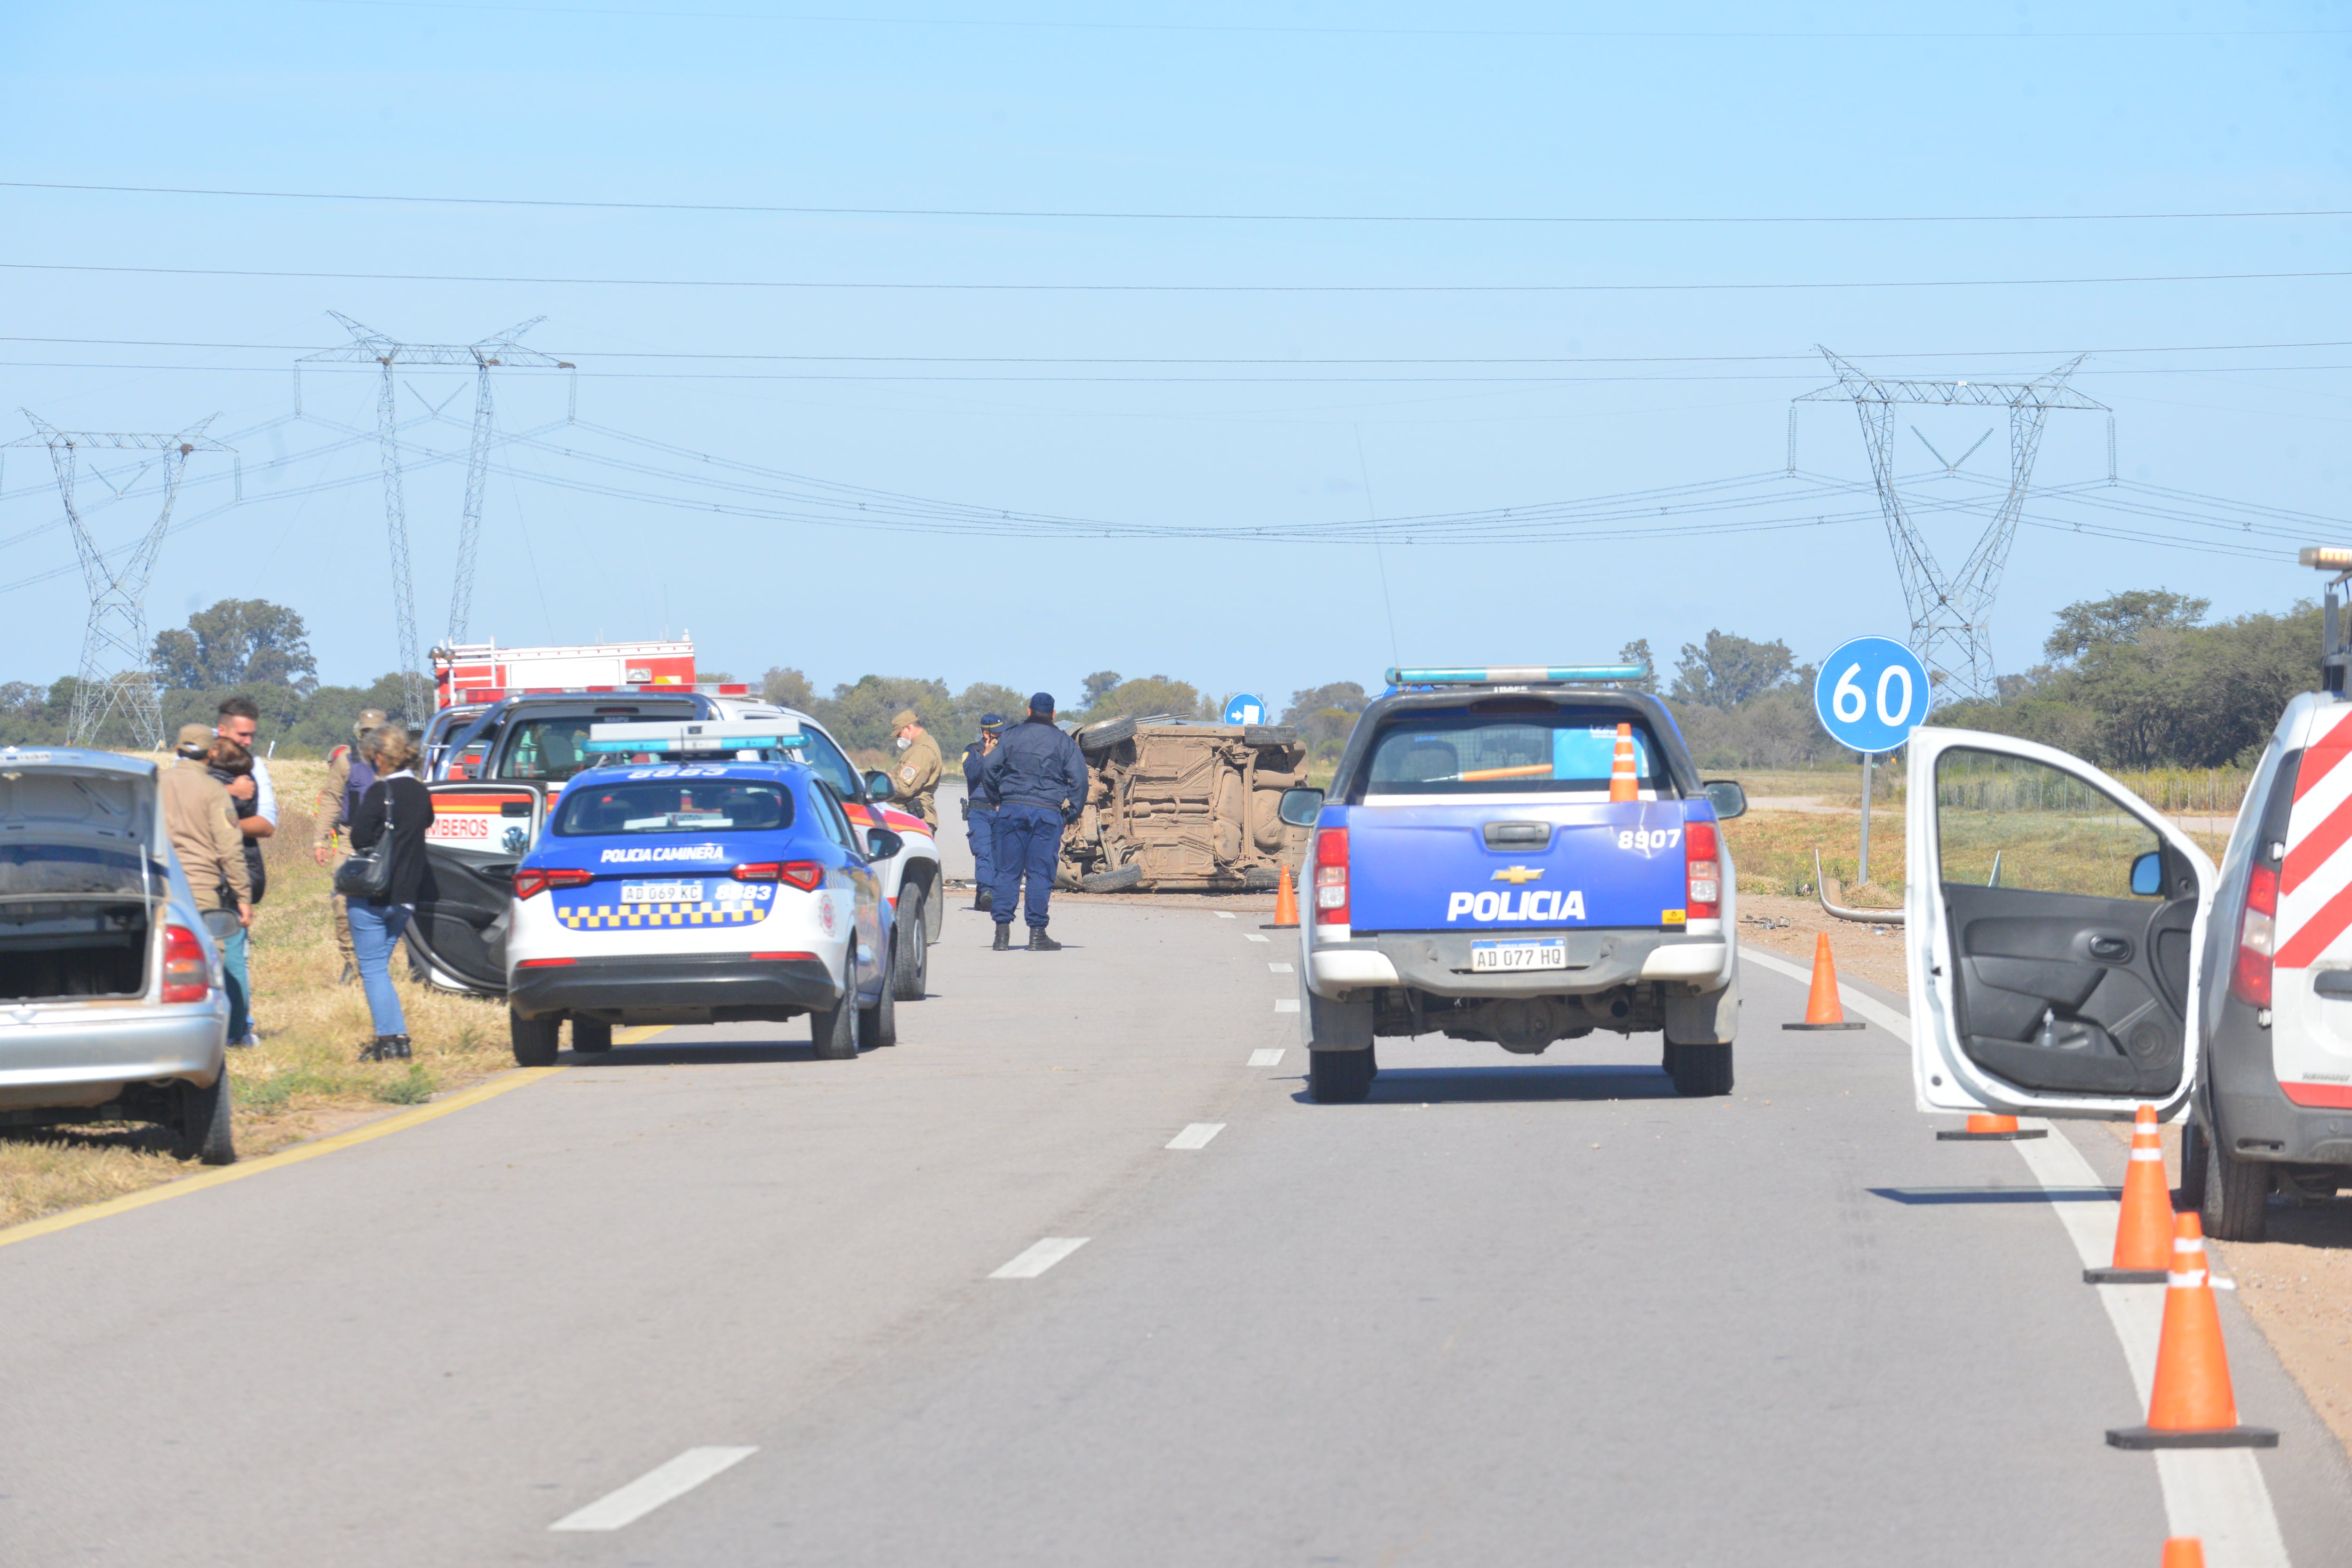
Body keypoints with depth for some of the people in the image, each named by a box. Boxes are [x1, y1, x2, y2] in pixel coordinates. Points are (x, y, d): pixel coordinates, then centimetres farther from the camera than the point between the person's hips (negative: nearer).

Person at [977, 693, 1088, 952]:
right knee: (1041, 874, 1)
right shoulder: (1064, 743, 5)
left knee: (1008, 872, 4)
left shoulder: (1012, 736, 7)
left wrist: (996, 801, 13)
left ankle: (1002, 931, -1)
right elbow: (1079, 780, 0)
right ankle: (1037, 933, -1)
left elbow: (988, 768, 2)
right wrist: (1072, 814, 7)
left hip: (1012, 809, 1)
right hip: (1048, 813, -1)